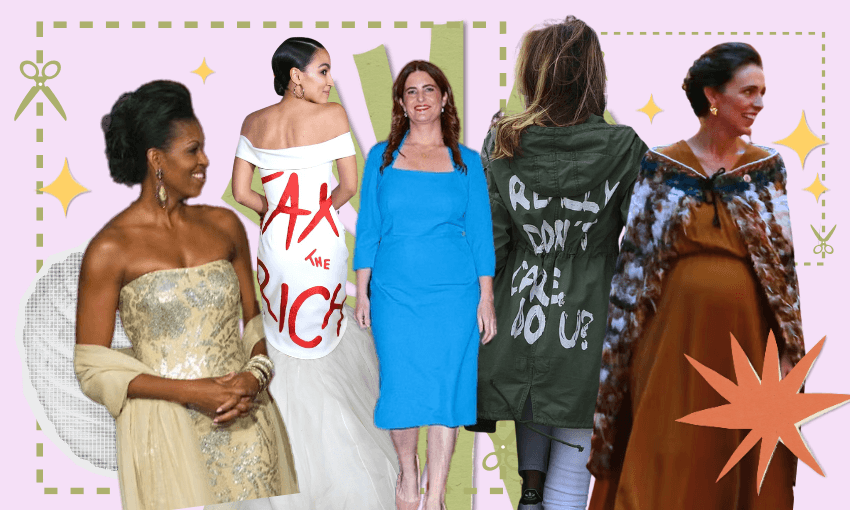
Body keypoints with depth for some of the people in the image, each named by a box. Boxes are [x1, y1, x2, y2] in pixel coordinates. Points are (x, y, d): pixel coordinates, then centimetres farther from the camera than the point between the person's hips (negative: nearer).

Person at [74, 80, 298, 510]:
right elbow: (92, 369, -6)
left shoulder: (224, 226, 7)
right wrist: (189, 391, -15)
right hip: (167, 433, -4)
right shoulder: (110, 249, -7)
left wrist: (255, 376, -8)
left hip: (247, 423, 4)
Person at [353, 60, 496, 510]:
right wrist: (362, 293, 1)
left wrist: (486, 298, 0)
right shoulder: (382, 157, 6)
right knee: (400, 388, 1)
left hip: (454, 293, 0)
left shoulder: (466, 162, 5)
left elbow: (480, 232, 5)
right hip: (394, 292, 0)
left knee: (446, 388, 0)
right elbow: (368, 229, 6)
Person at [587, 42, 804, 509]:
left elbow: (784, 259, 4)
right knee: (667, 468, 3)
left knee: (742, 468, 8)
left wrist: (790, 348, -1)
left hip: (746, 339, 2)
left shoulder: (768, 167, 5)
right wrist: (620, 344, -3)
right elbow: (633, 260, 1)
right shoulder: (659, 167, 0)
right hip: (674, 335, -1)